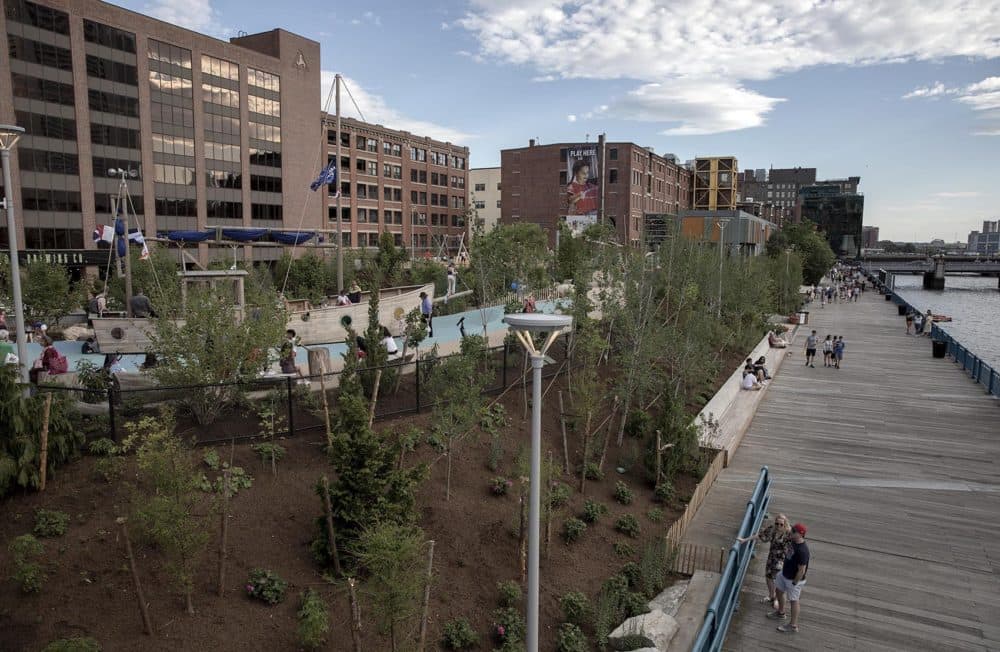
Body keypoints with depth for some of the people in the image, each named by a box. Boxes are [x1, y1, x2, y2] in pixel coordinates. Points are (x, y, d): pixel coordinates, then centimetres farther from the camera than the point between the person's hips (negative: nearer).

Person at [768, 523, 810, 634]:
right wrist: (787, 552, -2)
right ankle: (780, 613, 49)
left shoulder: (802, 550, -35)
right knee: (778, 590, 26)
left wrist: (794, 583, -20)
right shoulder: (793, 541, -8)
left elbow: (802, 570, -28)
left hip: (794, 579, -9)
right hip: (784, 573, 9)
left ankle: (793, 626, 25)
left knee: (793, 600, 8)